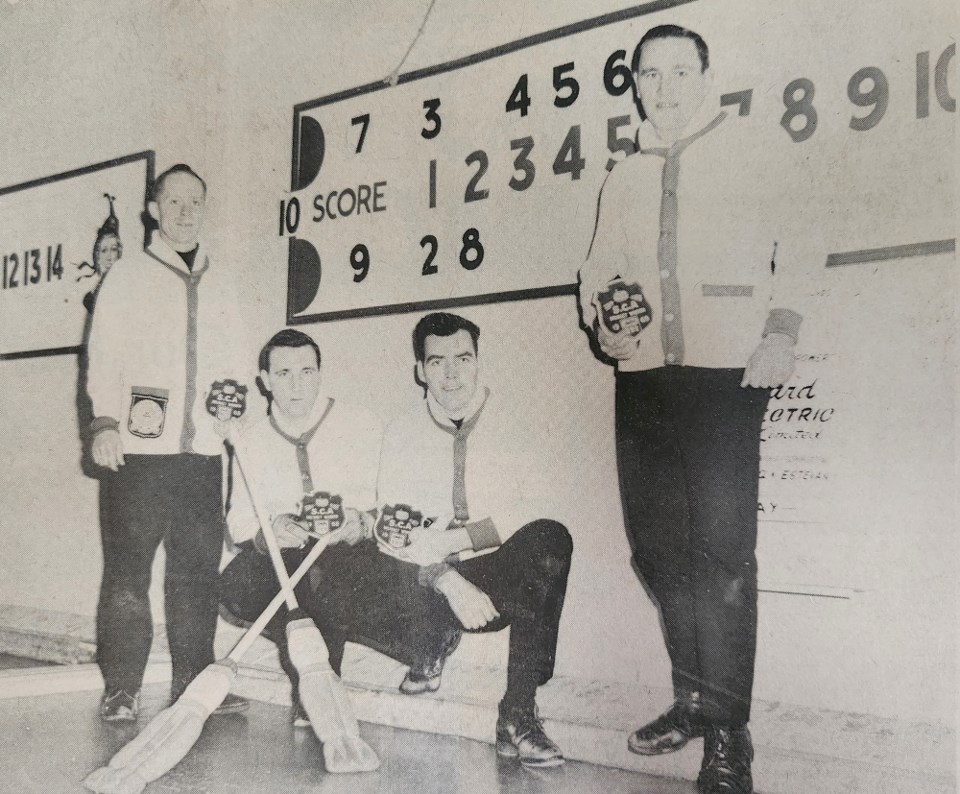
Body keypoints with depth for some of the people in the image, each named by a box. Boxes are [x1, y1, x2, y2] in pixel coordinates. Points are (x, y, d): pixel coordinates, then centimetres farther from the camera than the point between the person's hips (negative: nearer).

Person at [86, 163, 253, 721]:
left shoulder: (220, 284, 20)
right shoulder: (129, 276, 8)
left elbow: (234, 363, 22)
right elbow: (104, 355, 0)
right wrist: (106, 421, -12)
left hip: (202, 449, 4)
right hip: (138, 447, -3)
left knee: (199, 569, 5)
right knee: (127, 570, -2)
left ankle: (195, 681, 13)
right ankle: (122, 688, 6)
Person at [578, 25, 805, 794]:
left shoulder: (753, 155, 5)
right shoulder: (624, 180, 20)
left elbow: (797, 252, 2)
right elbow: (599, 270, 22)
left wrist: (782, 334, -12)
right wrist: (604, 310, 0)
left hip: (726, 375, -5)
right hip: (643, 378, 5)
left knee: (723, 547, -8)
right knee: (658, 542, 8)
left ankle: (727, 729, 1)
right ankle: (695, 696, 24)